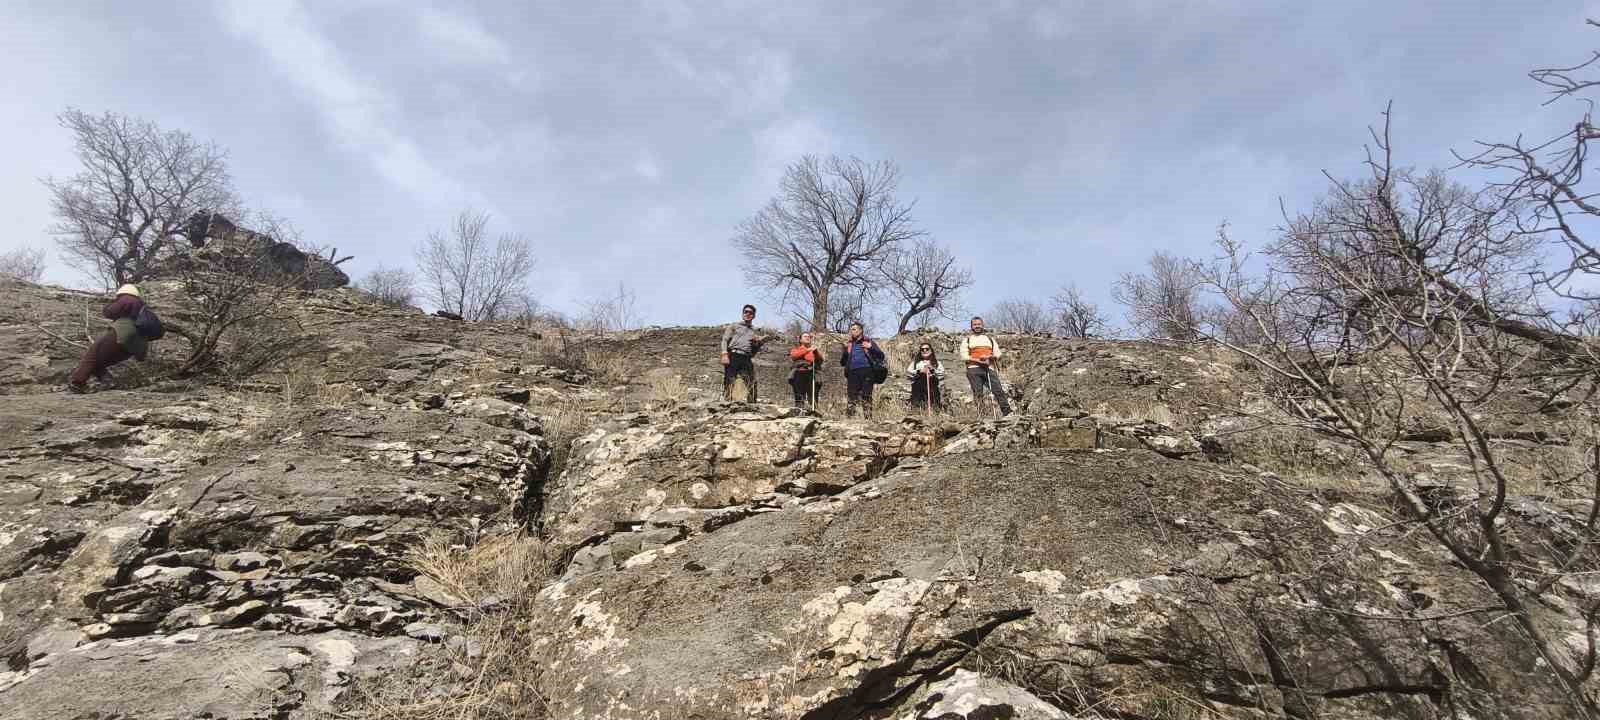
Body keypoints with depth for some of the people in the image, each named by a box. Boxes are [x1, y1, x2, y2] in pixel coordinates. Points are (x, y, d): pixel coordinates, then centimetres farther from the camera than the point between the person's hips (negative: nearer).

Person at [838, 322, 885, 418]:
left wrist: (871, 348, -13)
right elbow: (842, 362, 16)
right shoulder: (849, 344, 18)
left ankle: (868, 417, -1)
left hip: (866, 372, -2)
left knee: (866, 398, -3)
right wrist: (845, 350, 0)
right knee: (852, 398, -3)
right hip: (852, 373, 3)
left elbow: (881, 355, 3)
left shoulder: (868, 341, 10)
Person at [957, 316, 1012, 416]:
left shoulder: (990, 338, 25)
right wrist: (978, 360, -12)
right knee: (978, 393, -6)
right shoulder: (967, 339, 15)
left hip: (989, 368, 2)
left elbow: (997, 353, 16)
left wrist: (990, 356, -7)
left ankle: (1007, 412, -9)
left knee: (998, 390, -9)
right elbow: (963, 355, 2)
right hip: (974, 369, -2)